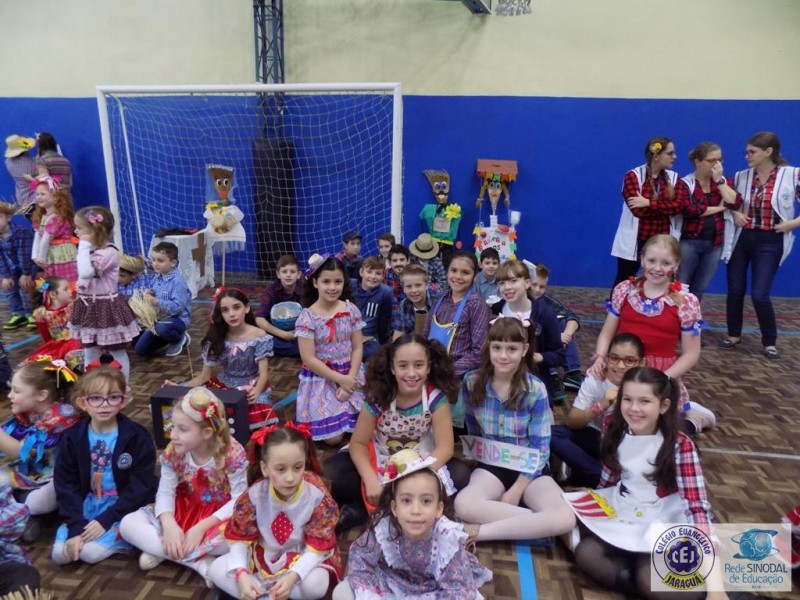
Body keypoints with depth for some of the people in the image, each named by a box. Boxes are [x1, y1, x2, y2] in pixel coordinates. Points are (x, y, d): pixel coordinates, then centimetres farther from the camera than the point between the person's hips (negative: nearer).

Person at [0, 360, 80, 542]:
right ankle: (23, 501, 0)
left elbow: (22, 452, -29)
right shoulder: (24, 412, -4)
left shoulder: (64, 415, -27)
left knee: (35, 503, -35)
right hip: (27, 472, 8)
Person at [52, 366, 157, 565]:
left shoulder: (137, 436, -15)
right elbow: (66, 484, -3)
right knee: (60, 554, -13)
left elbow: (140, 486, -14)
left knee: (91, 552, -21)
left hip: (125, 507, -4)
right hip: (87, 504, 4)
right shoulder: (72, 437, -4)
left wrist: (106, 520, -19)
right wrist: (76, 527, -13)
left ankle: (119, 535, 4)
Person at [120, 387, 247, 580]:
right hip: (183, 511, 4)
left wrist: (201, 527, -28)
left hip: (218, 516, -4)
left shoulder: (232, 453, -24)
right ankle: (201, 562, -21)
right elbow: (165, 492, -10)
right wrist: (169, 525, -30)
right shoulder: (173, 452, -12)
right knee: (128, 524, -16)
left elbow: (239, 500, -21)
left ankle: (161, 551, -16)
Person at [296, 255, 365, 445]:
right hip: (321, 378, -3)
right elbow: (309, 359, -14)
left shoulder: (351, 310, -3)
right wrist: (340, 379, -15)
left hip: (350, 375, 3)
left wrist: (350, 378, -14)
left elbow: (357, 348, -1)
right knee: (333, 437, -11)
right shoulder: (307, 317, -13)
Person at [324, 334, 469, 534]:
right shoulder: (378, 396, -21)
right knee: (330, 474, -22)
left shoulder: (436, 396, -21)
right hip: (379, 458, -1)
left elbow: (444, 447, -20)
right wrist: (371, 480, -32)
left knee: (460, 475, -28)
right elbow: (358, 443, -16)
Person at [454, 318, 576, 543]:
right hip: (491, 465, 0)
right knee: (464, 505, -34)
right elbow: (473, 430, 6)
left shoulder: (535, 389, -11)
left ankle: (482, 532, -19)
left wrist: (516, 491, -14)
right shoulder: (472, 382, -7)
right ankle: (536, 523, -16)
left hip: (530, 470, 0)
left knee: (564, 519, -30)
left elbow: (540, 448, -8)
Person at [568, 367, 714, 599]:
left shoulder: (680, 445, -15)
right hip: (621, 517, 5)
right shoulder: (617, 433, -2)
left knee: (650, 581, -30)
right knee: (584, 553, -19)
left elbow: (696, 502, -21)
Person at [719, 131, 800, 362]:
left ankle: (769, 342, 14)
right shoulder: (742, 176, 2)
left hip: (769, 242, -3)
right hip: (740, 239, 3)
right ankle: (734, 334, 25)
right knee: (735, 290, 7)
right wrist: (734, 213, -2)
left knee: (759, 295, -6)